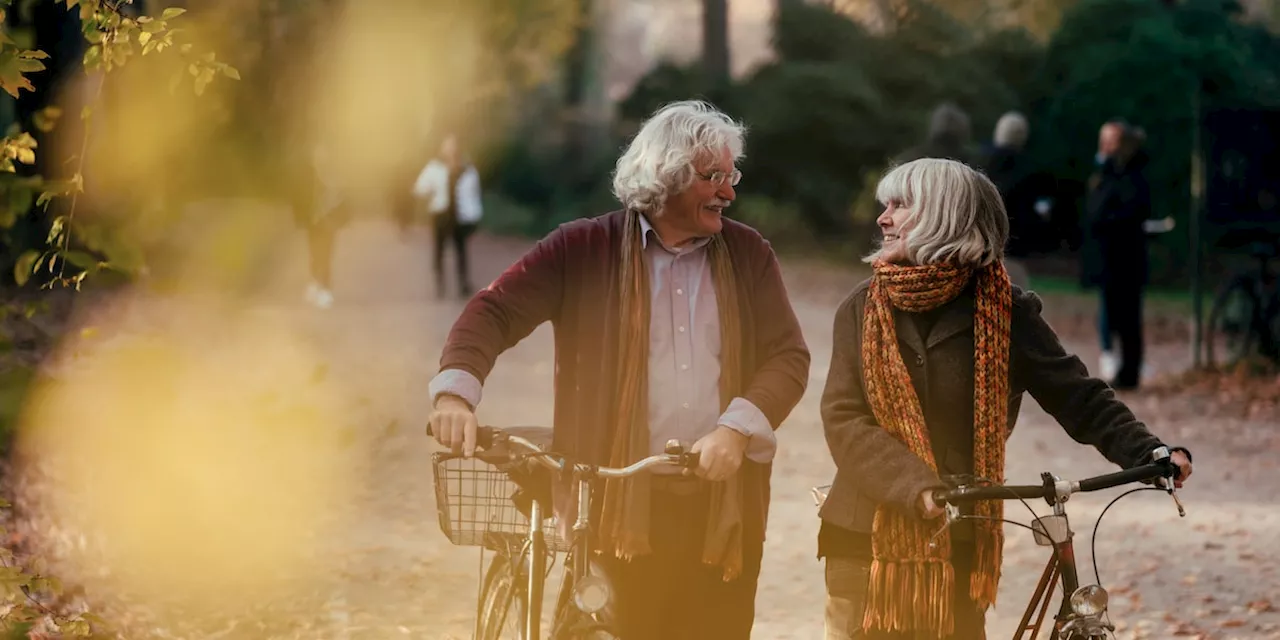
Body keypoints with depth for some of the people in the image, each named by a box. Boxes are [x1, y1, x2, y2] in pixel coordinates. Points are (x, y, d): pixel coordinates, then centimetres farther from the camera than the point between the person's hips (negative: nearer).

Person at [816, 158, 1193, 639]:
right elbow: (843, 421, -6)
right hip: (866, 543, 1)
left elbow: (1079, 399, -1)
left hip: (955, 545, -1)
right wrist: (919, 490, -21)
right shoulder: (863, 308, 2)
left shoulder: (1001, 310, -2)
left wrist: (1150, 454, -18)